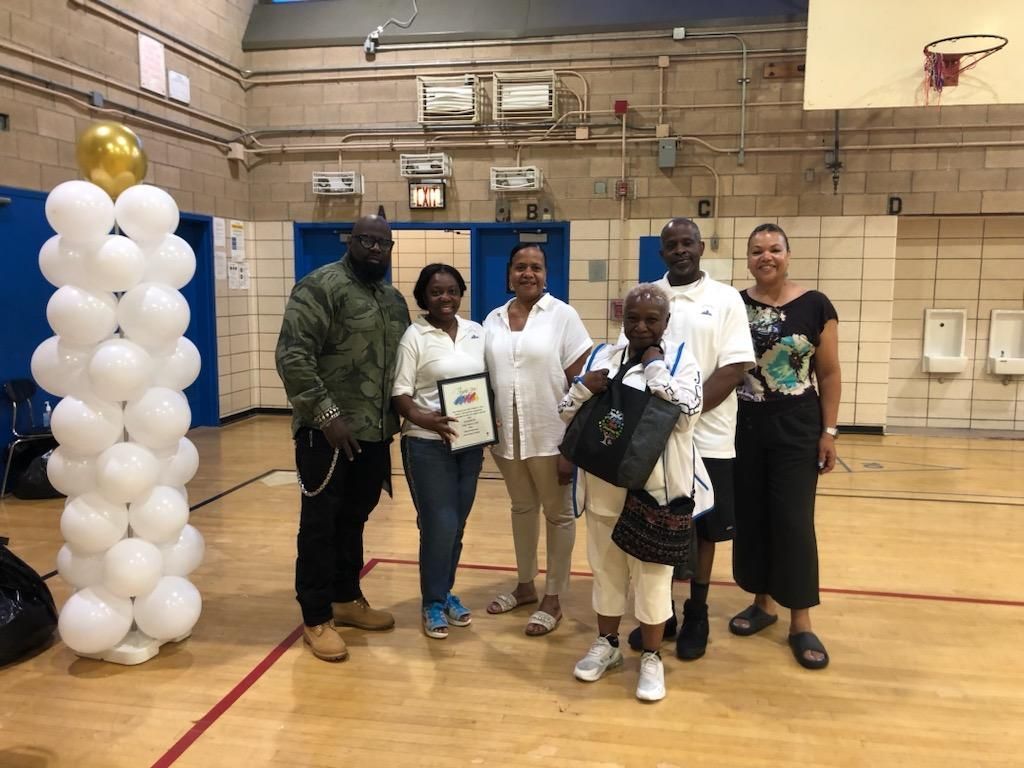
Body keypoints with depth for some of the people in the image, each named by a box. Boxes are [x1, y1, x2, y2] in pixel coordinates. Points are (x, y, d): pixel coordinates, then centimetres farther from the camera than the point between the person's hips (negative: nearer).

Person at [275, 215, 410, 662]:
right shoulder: (321, 286, -10)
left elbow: (400, 365, 22)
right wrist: (326, 414, -20)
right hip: (329, 432, -7)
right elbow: (293, 356, -17)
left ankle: (347, 599, 33)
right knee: (320, 523, 4)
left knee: (354, 520, 18)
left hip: (375, 432, 7)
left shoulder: (394, 301, 14)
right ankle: (316, 618, 16)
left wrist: (397, 418, 12)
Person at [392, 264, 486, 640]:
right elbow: (399, 392, -10)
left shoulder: (476, 332, 8)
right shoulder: (414, 335, -7)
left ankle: (447, 592, 31)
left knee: (457, 524, 13)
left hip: (470, 443, 5)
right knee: (439, 525, -2)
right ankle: (433, 602, 16)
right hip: (428, 444, -5)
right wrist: (425, 420, -27)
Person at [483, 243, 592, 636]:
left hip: (550, 435, -5)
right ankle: (525, 585, 36)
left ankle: (553, 599, 22)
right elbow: (485, 377, 12)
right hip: (508, 435, 5)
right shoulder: (493, 320, 6)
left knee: (558, 513, 9)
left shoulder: (562, 315, -8)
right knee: (521, 508, 19)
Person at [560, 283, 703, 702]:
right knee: (606, 568, 18)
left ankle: (651, 657, 27)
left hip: (655, 490, -4)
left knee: (652, 574, 10)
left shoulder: (681, 359, -5)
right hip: (604, 488, 4)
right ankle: (606, 643, 38)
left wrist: (655, 365, -15)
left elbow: (685, 414, -21)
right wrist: (584, 388, -14)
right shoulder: (602, 355, 6)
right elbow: (567, 414, 6)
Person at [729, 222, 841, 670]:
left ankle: (801, 621, 11)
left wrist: (829, 431, -4)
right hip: (744, 425, 3)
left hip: (797, 427, -2)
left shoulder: (815, 306, -3)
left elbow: (829, 373, -1)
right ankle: (763, 602, 26)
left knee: (793, 519, -1)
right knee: (750, 515, 9)